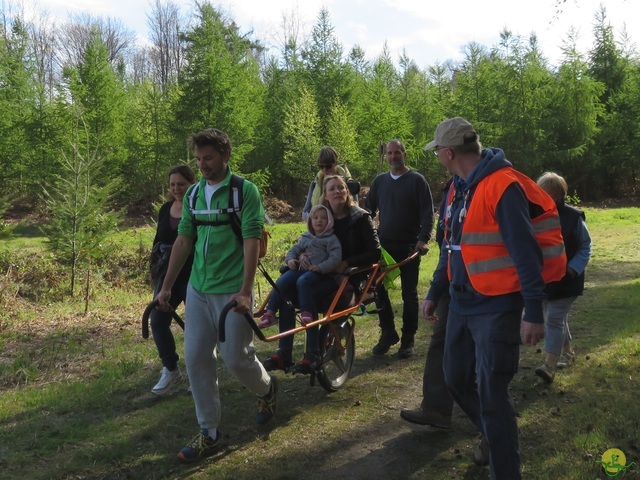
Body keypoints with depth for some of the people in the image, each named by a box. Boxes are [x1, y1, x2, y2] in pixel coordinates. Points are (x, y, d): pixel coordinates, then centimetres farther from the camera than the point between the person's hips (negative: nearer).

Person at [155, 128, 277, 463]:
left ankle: (266, 389, 33)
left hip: (231, 291, -5)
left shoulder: (245, 191, -8)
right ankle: (209, 433, 15)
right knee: (196, 358, 3)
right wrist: (166, 286, 9)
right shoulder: (194, 193, 8)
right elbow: (183, 240, 11)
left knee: (235, 358, 0)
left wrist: (246, 291, -22)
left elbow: (251, 242, -14)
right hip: (198, 288, 6)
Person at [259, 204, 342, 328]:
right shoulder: (305, 237, 22)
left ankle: (306, 312, -36)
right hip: (300, 268, 5)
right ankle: (270, 313, -17)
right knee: (281, 282, -18)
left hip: (316, 271, -5)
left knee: (302, 281, -37)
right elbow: (294, 250, 24)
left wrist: (320, 267, -19)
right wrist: (290, 259, 0)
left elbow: (335, 258, -6)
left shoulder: (331, 239, 4)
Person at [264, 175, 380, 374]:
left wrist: (346, 263, -18)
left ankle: (312, 357, -28)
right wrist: (301, 256, -9)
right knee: (286, 293, -22)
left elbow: (375, 253, -7)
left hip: (348, 275, -5)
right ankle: (284, 353, -20)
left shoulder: (360, 218, -2)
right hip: (322, 273, 5)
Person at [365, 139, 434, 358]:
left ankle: (408, 339, 13)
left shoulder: (417, 180, -2)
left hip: (409, 247, -4)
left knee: (409, 293, 3)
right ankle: (387, 333, 18)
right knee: (378, 289, 3)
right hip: (383, 245, 4)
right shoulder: (379, 181, 11)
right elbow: (368, 209, 15)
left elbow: (427, 212, -7)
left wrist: (423, 238, -19)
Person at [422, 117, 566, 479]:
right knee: (457, 380, 17)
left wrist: (534, 312, -23)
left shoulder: (503, 186, -19)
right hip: (462, 304, 9)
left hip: (497, 307, -9)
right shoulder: (457, 189, 10)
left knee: (491, 394, -5)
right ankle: (493, 436, 42)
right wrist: (435, 293, 23)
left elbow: (526, 253, -21)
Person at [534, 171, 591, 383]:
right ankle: (567, 352, 38)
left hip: (565, 280, -4)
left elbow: (585, 247, -3)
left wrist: (572, 269, -16)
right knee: (557, 319, 18)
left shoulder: (573, 217, -10)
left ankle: (549, 366, -9)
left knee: (554, 319, -10)